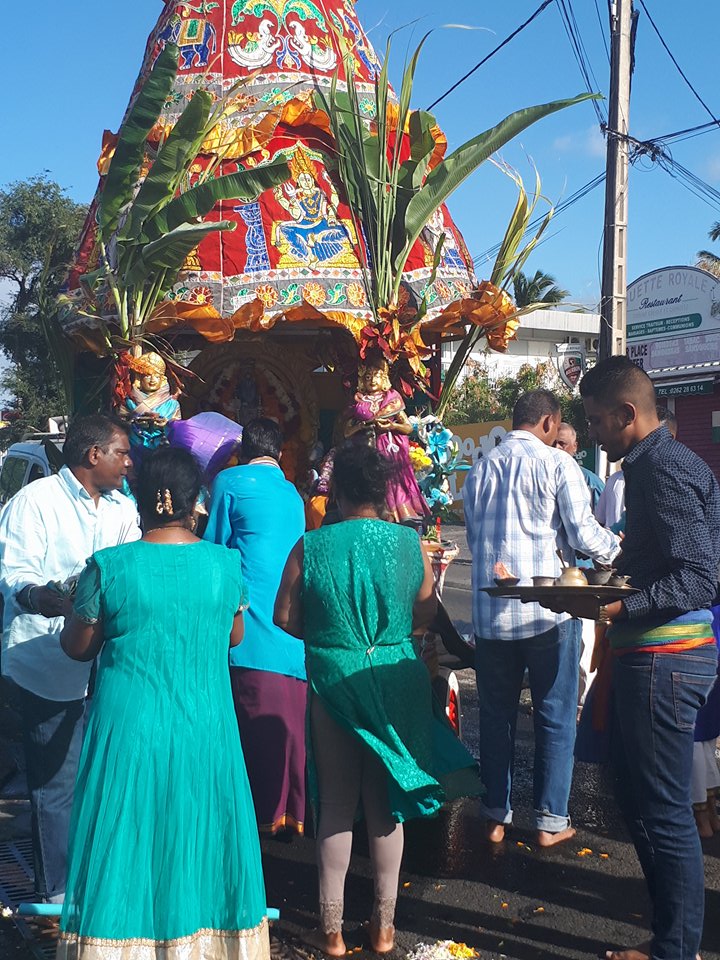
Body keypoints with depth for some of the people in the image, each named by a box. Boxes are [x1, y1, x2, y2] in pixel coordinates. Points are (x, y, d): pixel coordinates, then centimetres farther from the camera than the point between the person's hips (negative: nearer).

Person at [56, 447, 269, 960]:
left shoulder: (108, 566, -12)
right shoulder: (226, 563, -6)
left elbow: (79, 647, 0)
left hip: (130, 725, -2)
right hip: (205, 726, 2)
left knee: (126, 842, 12)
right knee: (198, 839, 17)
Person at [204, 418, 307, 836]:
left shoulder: (230, 482, 1)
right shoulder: (293, 493, 17)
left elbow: (215, 548, 5)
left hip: (254, 624, -6)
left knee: (259, 723, -1)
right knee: (293, 724, 10)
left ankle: (268, 815, 3)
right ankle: (295, 813, 17)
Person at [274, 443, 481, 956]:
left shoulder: (310, 547, -11)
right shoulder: (411, 544, -8)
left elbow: (286, 618, -5)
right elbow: (425, 617, 0)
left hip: (332, 682, -1)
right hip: (395, 680, 1)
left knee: (336, 803, 13)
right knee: (386, 801, 14)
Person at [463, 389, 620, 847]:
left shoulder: (480, 470, 9)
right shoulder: (557, 463, -7)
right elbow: (583, 535, -11)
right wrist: (618, 546, 9)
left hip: (490, 611, 5)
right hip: (547, 610, -4)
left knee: (496, 715, 14)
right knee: (556, 716, 9)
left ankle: (496, 816, 22)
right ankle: (551, 821, 15)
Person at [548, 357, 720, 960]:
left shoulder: (666, 471, -16)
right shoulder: (651, 464, 15)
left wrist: (615, 608, -29)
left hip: (665, 656, -10)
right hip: (648, 654, 10)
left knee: (661, 811, -1)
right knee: (639, 798, 17)